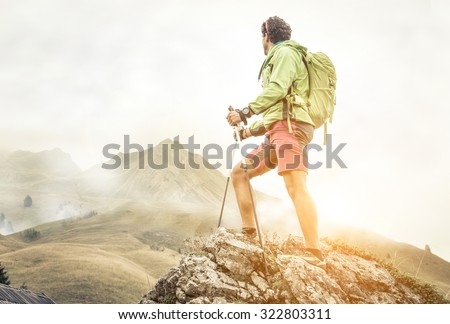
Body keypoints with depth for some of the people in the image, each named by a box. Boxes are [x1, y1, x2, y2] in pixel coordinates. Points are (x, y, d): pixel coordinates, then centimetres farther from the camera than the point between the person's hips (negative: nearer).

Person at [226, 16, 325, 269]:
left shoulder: (284, 52, 3)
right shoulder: (280, 58, 33)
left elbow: (278, 89, -17)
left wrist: (246, 112, -18)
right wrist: (251, 130, 35)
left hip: (289, 126, -10)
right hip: (276, 132, 10)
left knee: (296, 187, -24)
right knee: (240, 172, 10)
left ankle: (315, 255, -34)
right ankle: (249, 233, 4)